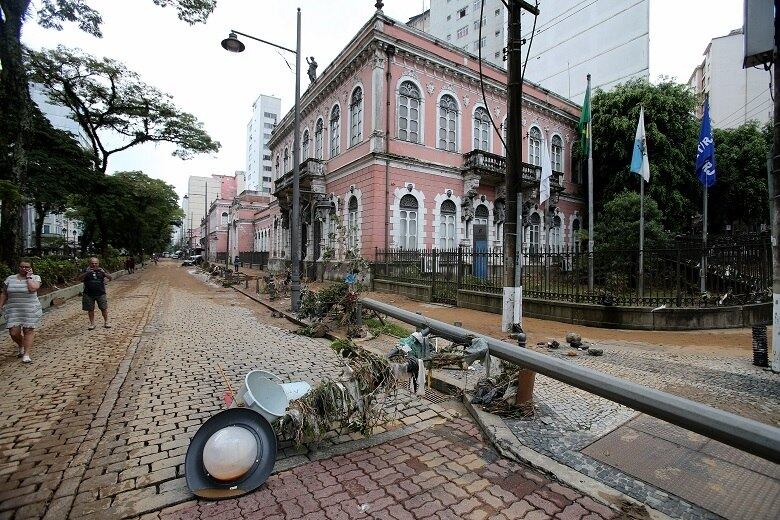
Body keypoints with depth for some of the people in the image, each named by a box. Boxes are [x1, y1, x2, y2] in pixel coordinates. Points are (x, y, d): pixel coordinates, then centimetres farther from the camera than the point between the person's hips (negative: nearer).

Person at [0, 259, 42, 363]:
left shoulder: (35, 277, 0)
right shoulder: (10, 279, 8)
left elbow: (33, 288, -20)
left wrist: (28, 277, -10)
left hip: (30, 310, -3)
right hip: (13, 310, 3)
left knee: (28, 331, -1)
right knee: (14, 333, -1)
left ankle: (26, 354, 5)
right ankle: (21, 347, 29)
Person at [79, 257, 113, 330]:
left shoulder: (101, 270, 4)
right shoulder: (86, 270, 3)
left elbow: (110, 278, -3)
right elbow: (80, 279, -10)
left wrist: (104, 273, -21)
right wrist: (87, 273, -26)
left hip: (101, 293, 0)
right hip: (88, 294, 0)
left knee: (104, 308, 1)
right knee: (90, 309, 7)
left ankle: (106, 322, 13)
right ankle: (92, 323, 19)